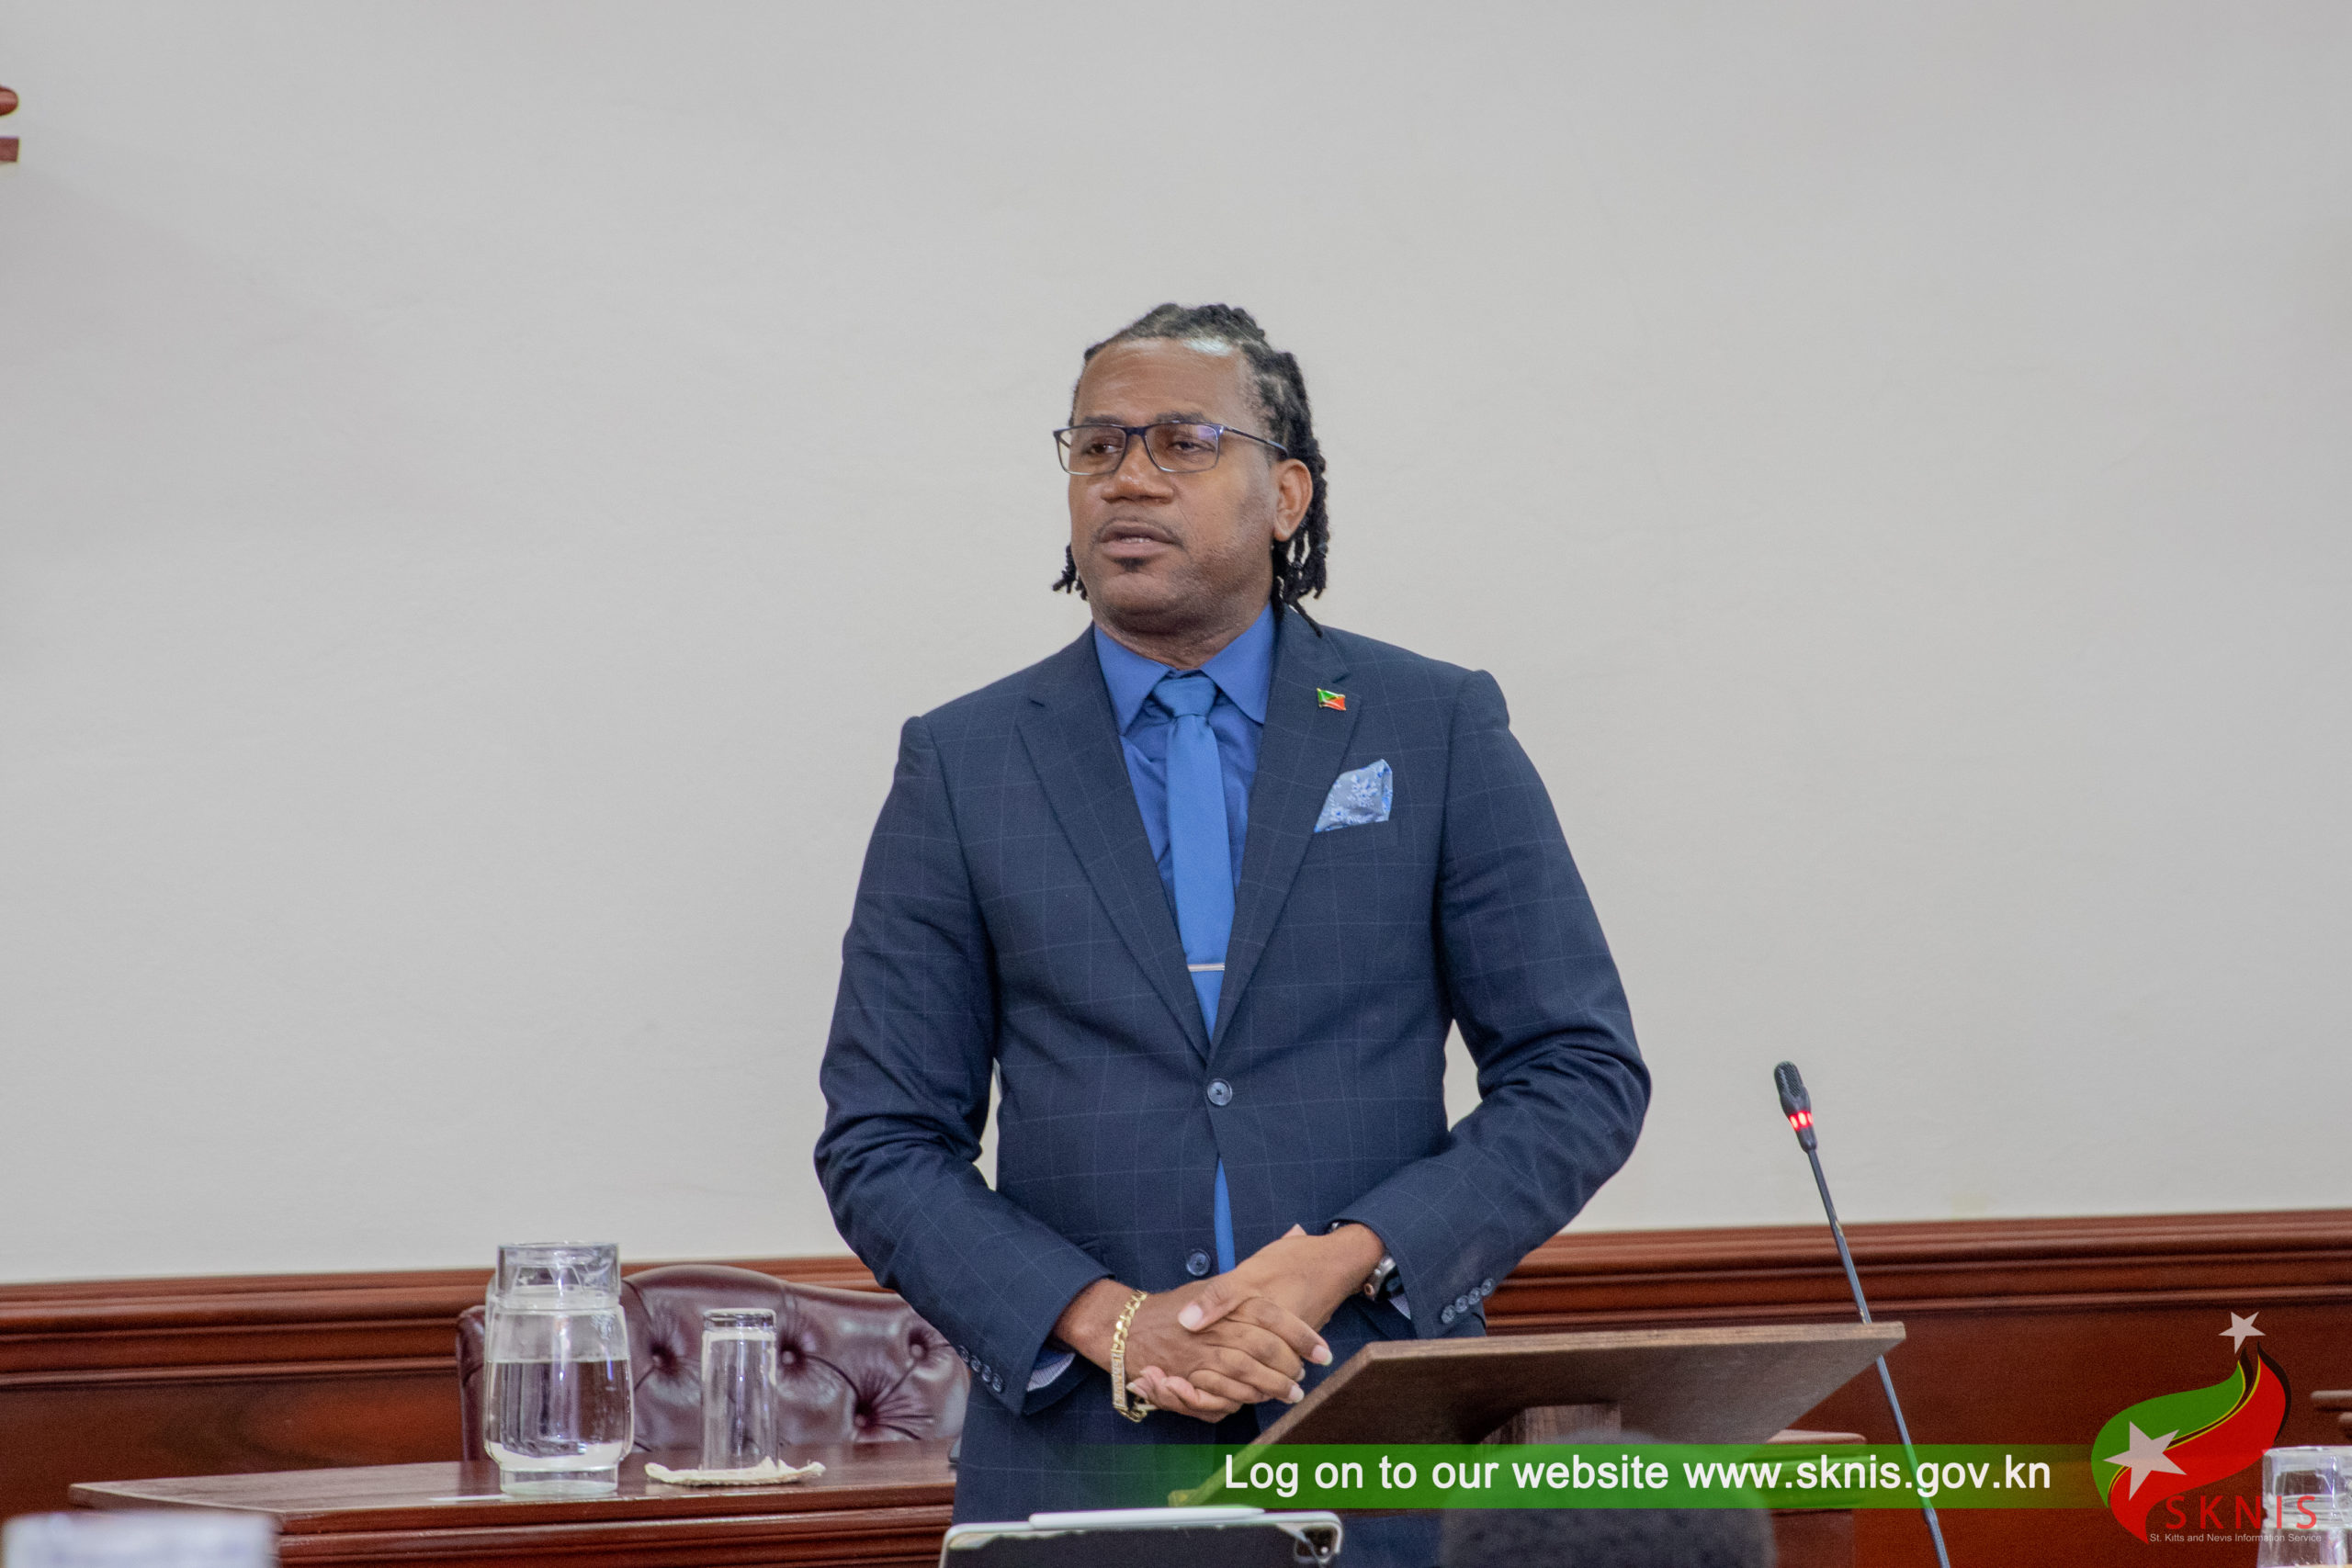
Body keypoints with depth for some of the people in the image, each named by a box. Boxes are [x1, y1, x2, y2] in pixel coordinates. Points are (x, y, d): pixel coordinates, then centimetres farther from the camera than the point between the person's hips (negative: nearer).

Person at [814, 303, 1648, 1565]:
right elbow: (881, 1143, 2)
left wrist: (1336, 1262, -12)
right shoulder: (962, 765, 4)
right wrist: (1104, 1320, -12)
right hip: (1077, 1451, 0)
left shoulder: (1439, 731, 3)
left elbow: (1582, 1076, 1)